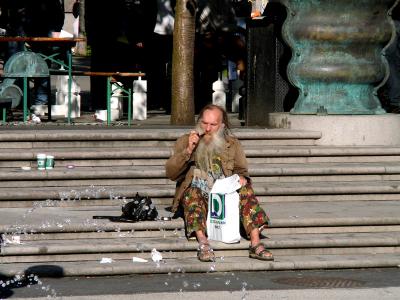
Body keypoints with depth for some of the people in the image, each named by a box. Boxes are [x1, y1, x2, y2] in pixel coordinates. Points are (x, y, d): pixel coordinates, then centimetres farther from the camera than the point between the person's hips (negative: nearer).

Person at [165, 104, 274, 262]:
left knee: (245, 189, -25)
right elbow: (170, 173, 0)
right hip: (197, 196, -2)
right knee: (193, 192, -35)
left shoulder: (232, 144, 14)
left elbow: (241, 171, 15)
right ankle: (203, 243, -51)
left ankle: (255, 243, -37)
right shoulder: (185, 141, 8)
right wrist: (188, 151, -13)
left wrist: (241, 178, -11)